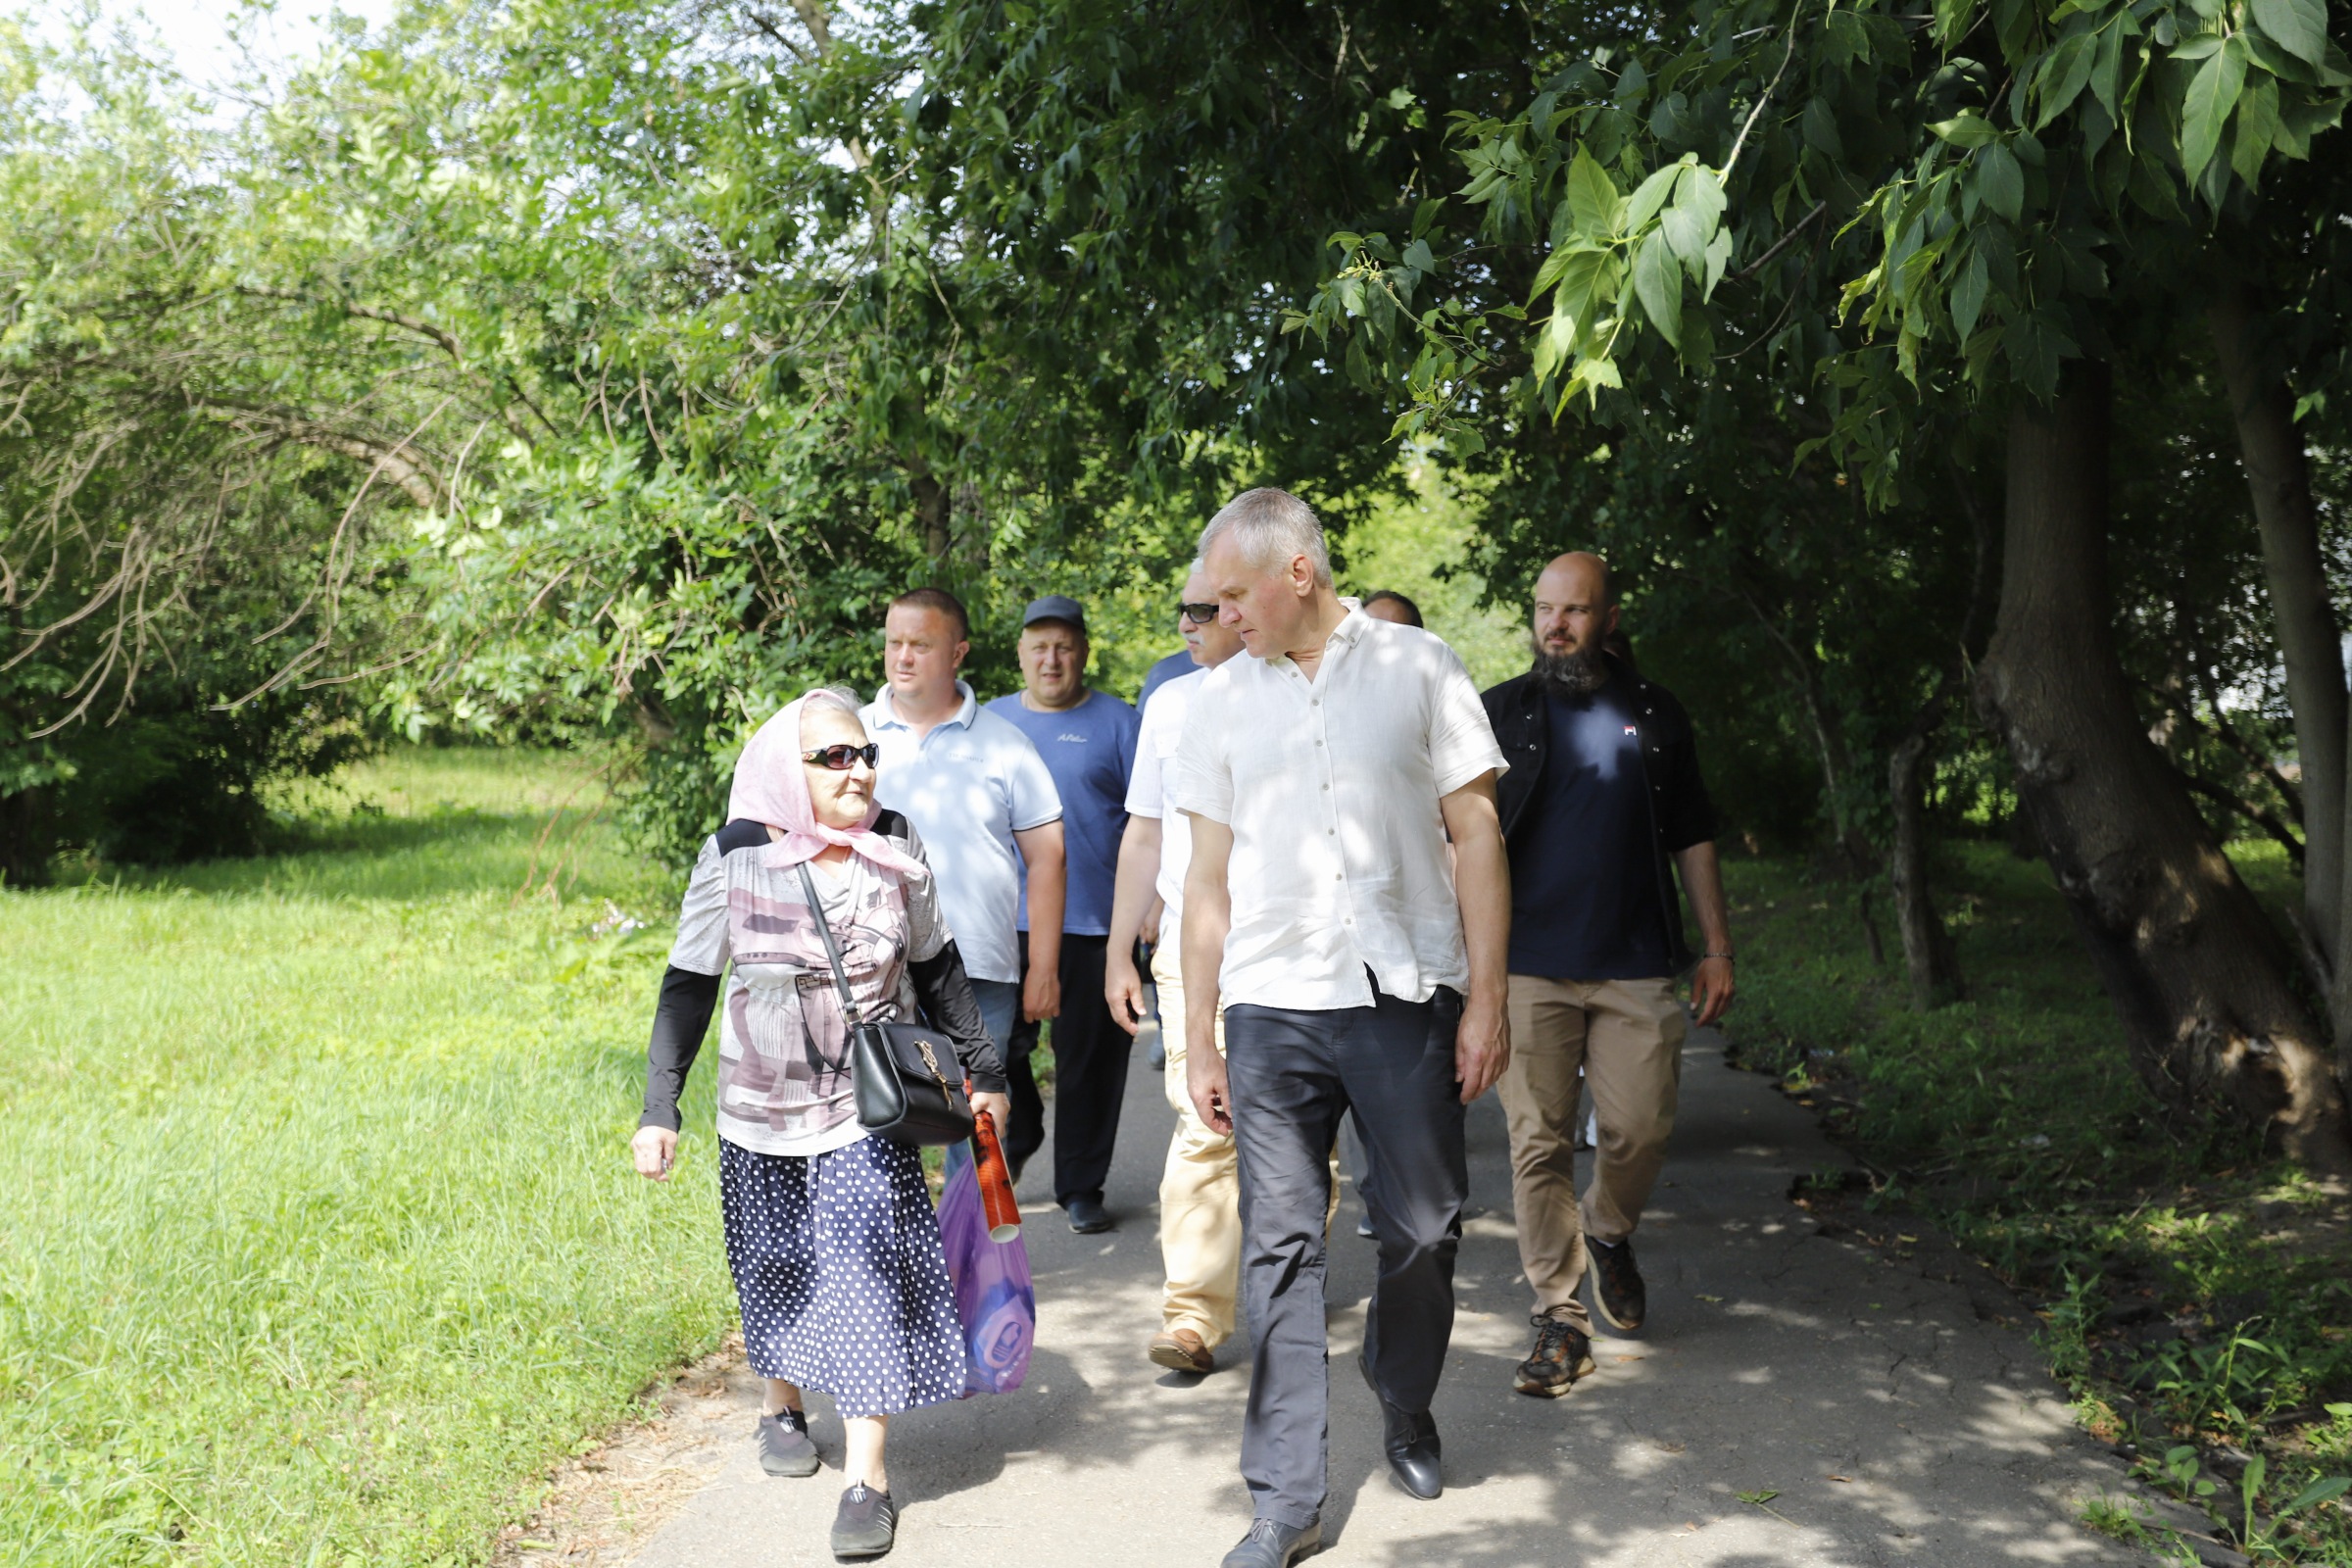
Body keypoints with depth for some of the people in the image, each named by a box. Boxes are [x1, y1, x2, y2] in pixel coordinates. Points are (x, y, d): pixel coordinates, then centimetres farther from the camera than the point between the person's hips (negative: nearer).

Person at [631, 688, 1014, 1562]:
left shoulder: (896, 853, -3)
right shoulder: (735, 860, -9)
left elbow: (937, 972, 9)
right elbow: (688, 986, -4)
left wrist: (983, 1070, 11)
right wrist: (660, 1109, -7)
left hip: (869, 1113, 0)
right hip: (762, 1112, 0)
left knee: (867, 1276, -7)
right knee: (780, 1270, 13)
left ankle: (866, 1476, 1)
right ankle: (782, 1407, 42)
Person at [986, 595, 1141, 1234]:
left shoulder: (1116, 723, 4)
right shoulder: (989, 722, 13)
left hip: (1094, 921, -2)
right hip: (1002, 919, 2)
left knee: (1091, 1057, 3)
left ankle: (1081, 1186, 17)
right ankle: (1015, 1137, 31)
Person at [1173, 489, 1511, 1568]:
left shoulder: (1418, 668, 3)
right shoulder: (1220, 699, 10)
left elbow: (1476, 837, 3)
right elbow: (1208, 877, 11)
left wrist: (1487, 996, -3)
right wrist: (1197, 1039, 9)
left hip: (1409, 995, -1)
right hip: (1272, 1004, 1)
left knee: (1425, 1227, 5)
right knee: (1280, 1247, 0)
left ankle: (1405, 1406, 34)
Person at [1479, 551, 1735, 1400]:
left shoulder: (1656, 715, 11)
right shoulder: (1500, 713, 5)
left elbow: (1692, 836, 16)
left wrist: (1716, 946, 12)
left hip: (1636, 968, 1)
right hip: (1529, 969, -1)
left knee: (1639, 1130, -1)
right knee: (1539, 1144, -2)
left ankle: (1609, 1236, 31)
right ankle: (1560, 1318, 9)